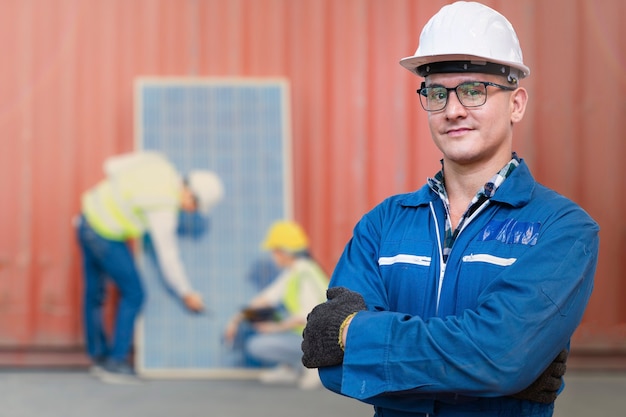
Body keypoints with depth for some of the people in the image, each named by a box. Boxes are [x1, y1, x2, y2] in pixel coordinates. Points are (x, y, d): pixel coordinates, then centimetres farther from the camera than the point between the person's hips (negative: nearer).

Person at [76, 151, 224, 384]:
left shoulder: (157, 162, -5)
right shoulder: (164, 209, -22)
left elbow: (112, 166, 6)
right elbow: (168, 257, -13)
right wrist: (187, 294, -2)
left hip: (88, 220, 9)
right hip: (106, 237, -9)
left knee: (94, 294, 16)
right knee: (133, 295, 1)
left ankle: (98, 356, 28)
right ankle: (115, 363, 3)